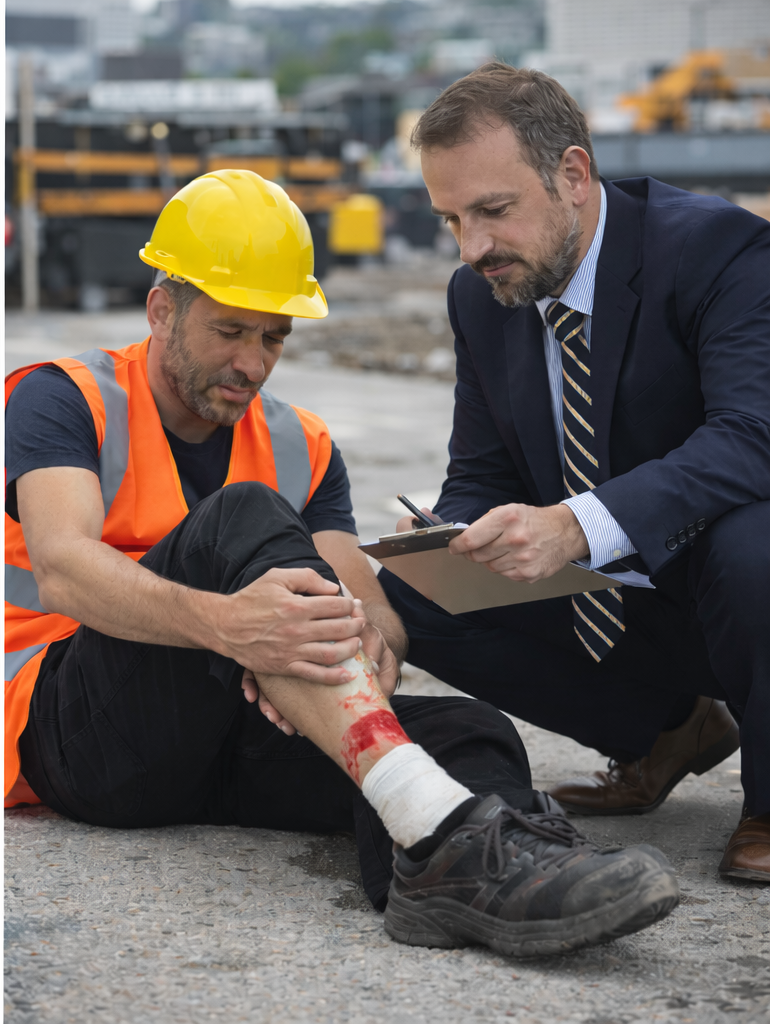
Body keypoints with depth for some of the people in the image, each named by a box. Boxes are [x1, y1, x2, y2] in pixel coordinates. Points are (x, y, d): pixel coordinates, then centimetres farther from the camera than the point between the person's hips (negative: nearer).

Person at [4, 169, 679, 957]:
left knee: (470, 731, -23)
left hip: (225, 730, 5)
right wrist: (223, 622, -40)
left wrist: (365, 644, -25)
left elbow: (371, 611, 3)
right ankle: (439, 822, -49)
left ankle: (453, 870, -63)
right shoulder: (64, 400, 0)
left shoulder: (300, 449, 16)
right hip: (70, 727, -5)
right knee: (241, 519, -30)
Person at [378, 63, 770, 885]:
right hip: (604, 601, 6)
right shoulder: (481, 295, 0)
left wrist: (577, 526, -49)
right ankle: (666, 729, 9)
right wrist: (442, 543, -20)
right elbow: (481, 478, 6)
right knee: (407, 594, -12)